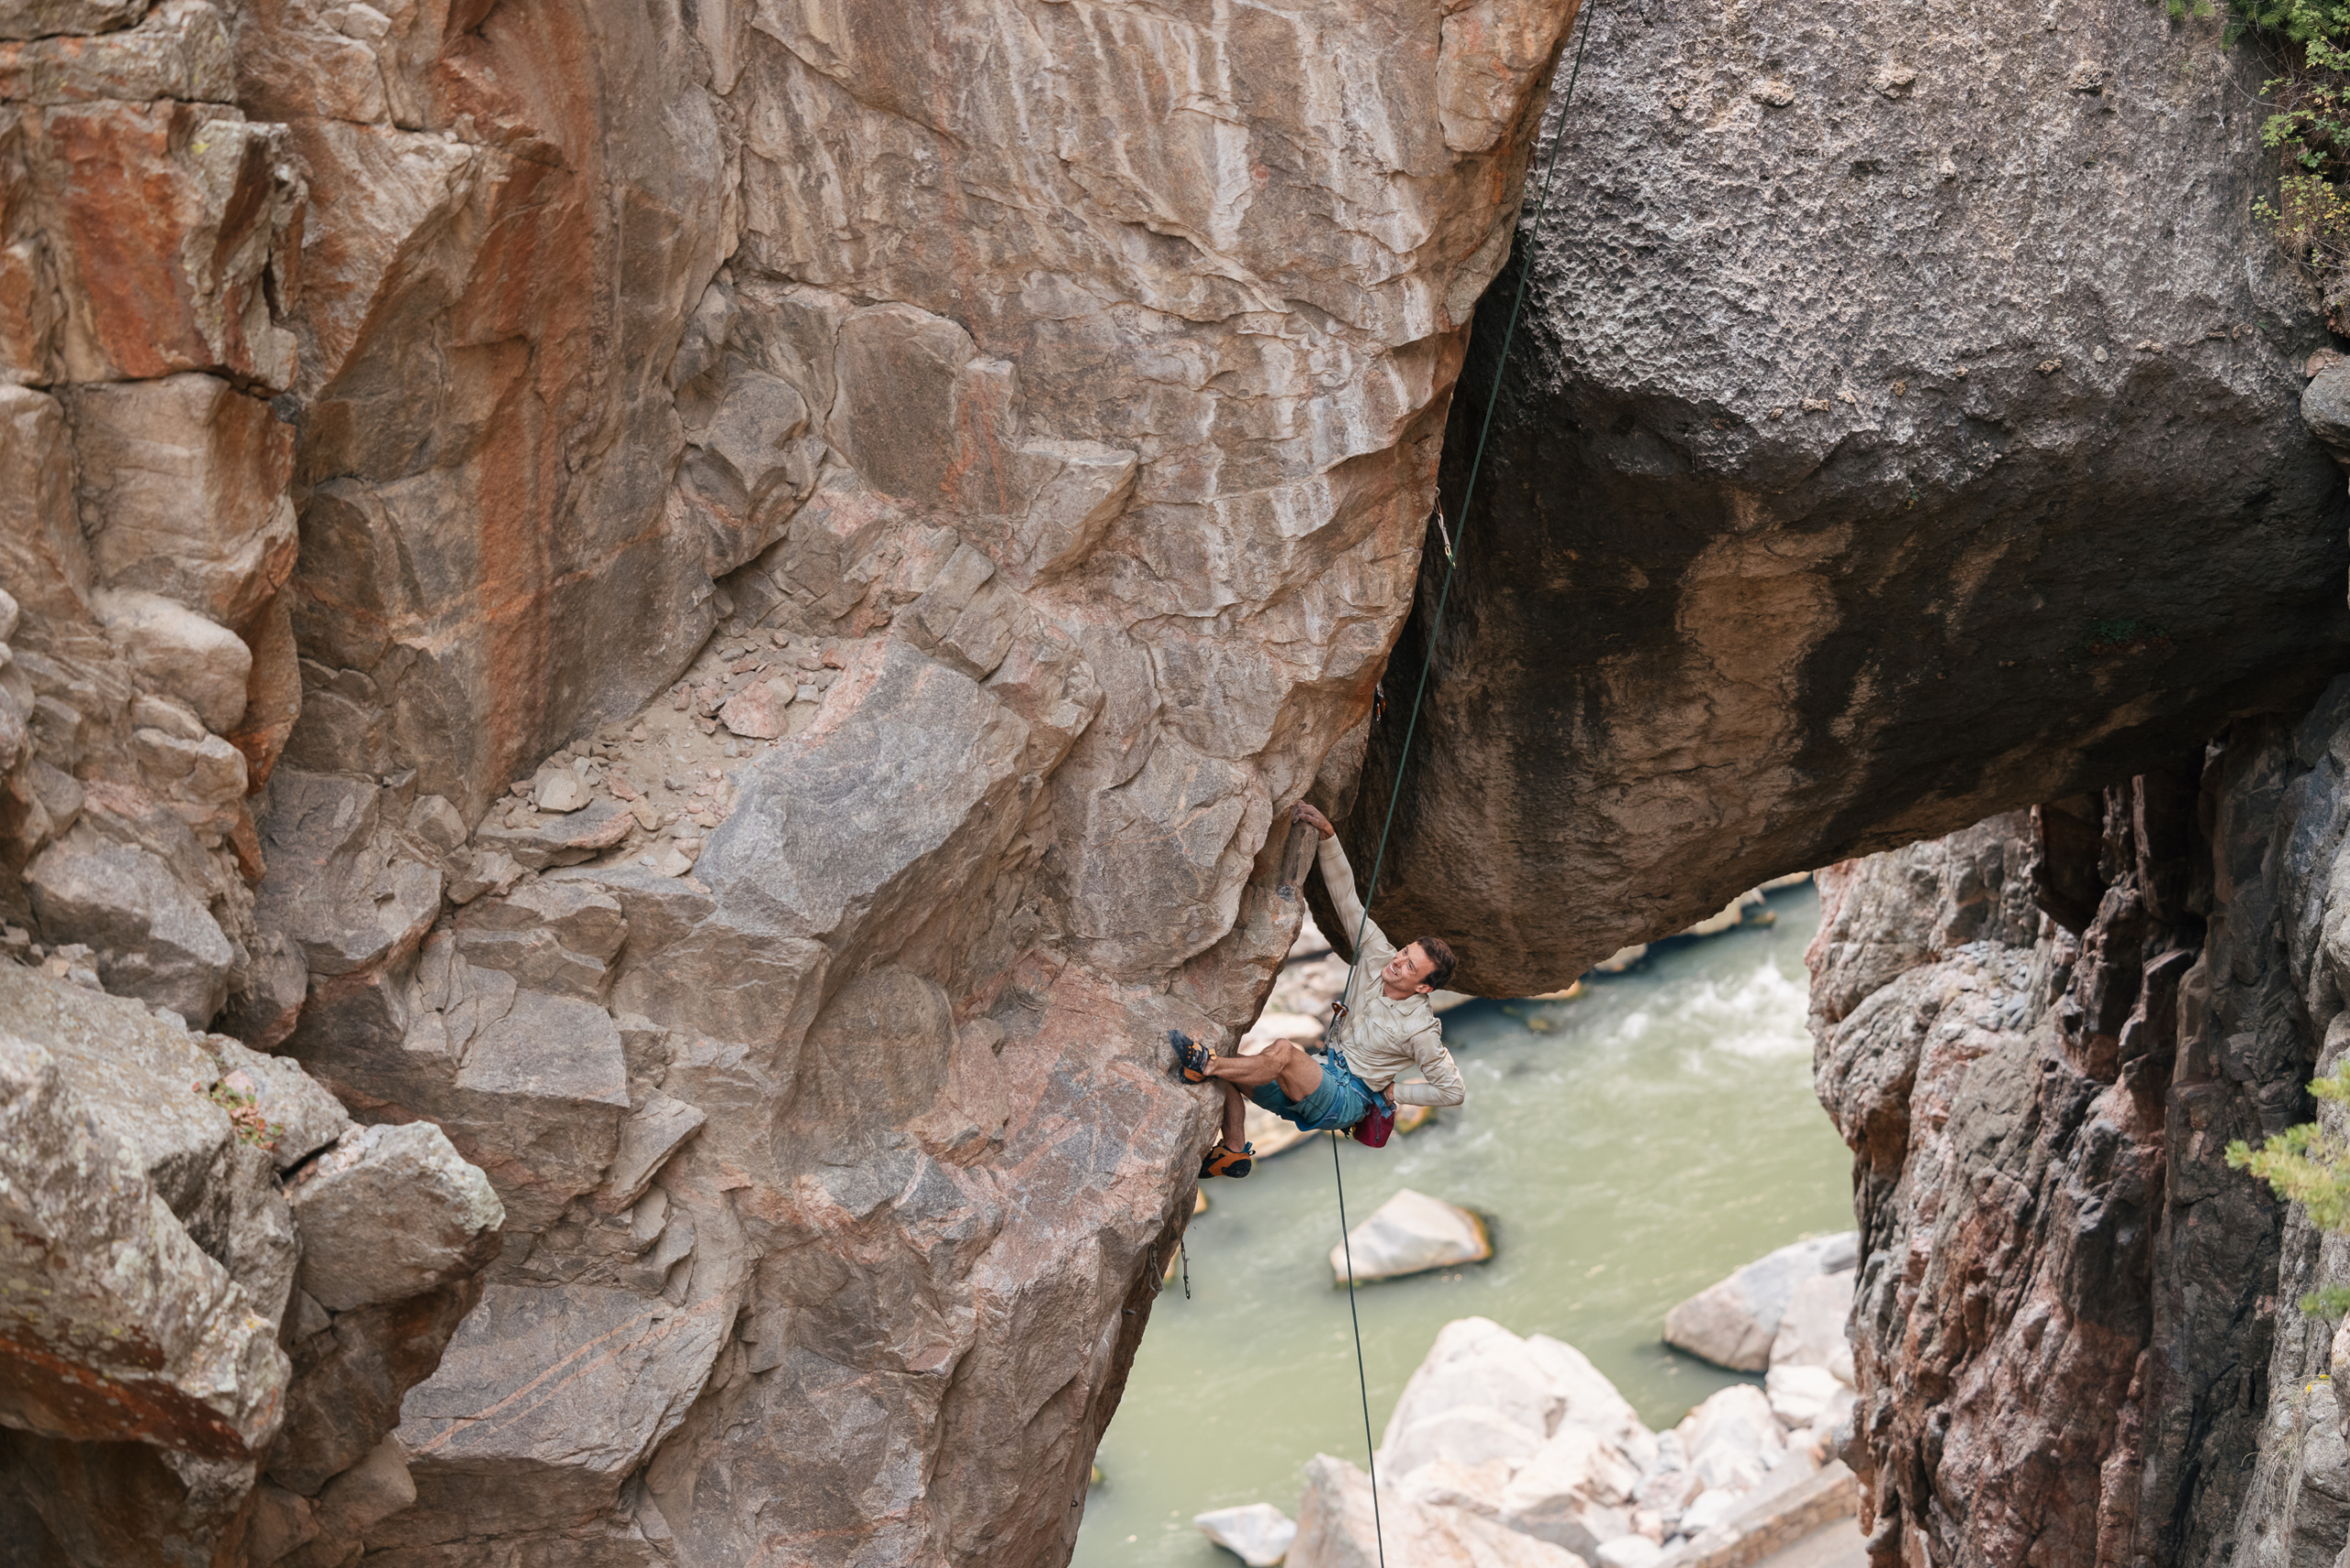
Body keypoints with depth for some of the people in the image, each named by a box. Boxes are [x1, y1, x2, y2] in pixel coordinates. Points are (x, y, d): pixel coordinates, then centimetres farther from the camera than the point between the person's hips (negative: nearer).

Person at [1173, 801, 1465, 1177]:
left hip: (1348, 1100, -7)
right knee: (1225, 1068, -12)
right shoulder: (1377, 956, 0)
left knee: (1284, 1052, -37)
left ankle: (1205, 1065, -32)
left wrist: (1392, 1092, -4)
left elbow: (1453, 1090, -6)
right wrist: (1326, 834, -19)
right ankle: (1233, 1151, -6)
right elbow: (1344, 894, -6)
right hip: (1323, 1074, 7)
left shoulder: (1419, 1029, -14)